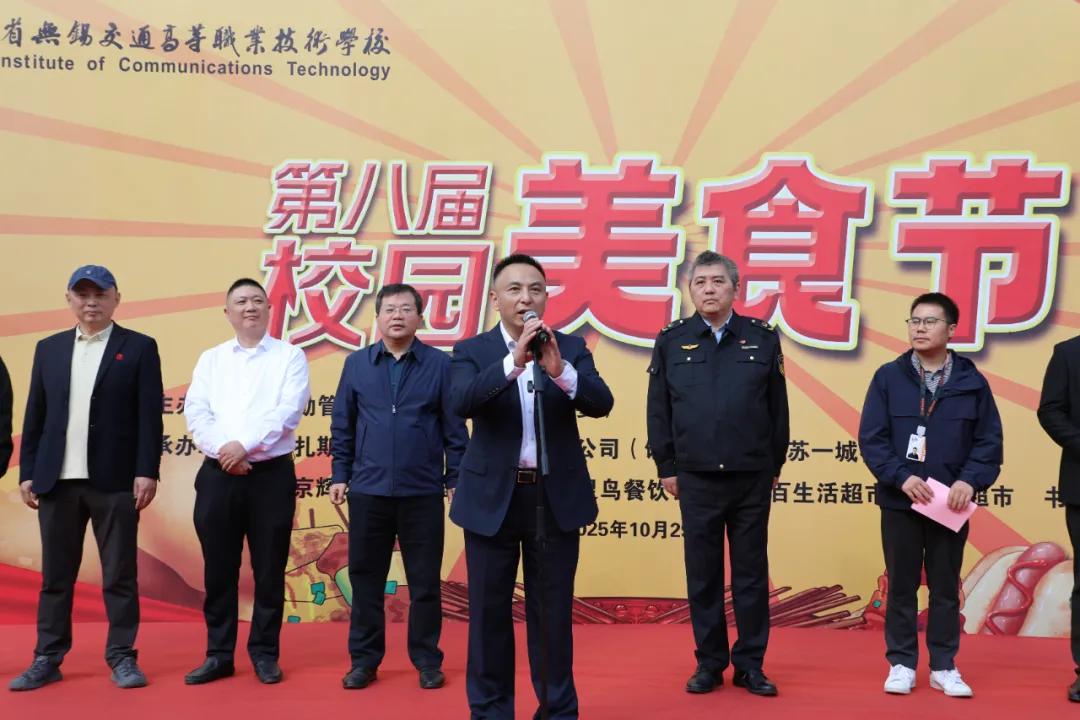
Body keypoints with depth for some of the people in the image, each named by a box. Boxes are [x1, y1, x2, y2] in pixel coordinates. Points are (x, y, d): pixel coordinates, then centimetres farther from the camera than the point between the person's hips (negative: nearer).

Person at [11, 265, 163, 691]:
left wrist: (146, 471, -10)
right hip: (57, 479, 3)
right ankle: (47, 659, 17)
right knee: (55, 575, 9)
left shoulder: (139, 348, 2)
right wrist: (27, 472, 6)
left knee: (120, 575, 2)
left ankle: (122, 657, 11)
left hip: (115, 480, -3)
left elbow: (149, 416, -3)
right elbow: (34, 416, 12)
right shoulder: (48, 349, 13)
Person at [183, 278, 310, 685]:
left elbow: (287, 412, -10)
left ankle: (264, 654, 15)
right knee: (218, 569, 7)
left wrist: (245, 445, -19)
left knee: (269, 570, 3)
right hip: (218, 475, 3)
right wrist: (221, 450, -15)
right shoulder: (211, 359, 13)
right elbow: (195, 413, 1)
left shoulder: (290, 356, 4)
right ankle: (218, 655, 17)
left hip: (271, 475, -2)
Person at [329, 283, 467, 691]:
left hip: (423, 492, -1)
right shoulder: (357, 364, 5)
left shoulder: (440, 364, 0)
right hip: (367, 491, 2)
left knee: (425, 581, 6)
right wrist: (339, 474, 4)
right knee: (365, 578, 9)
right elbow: (342, 426, 9)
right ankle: (364, 660, 20)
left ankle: (427, 661, 19)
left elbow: (454, 428, 1)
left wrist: (456, 478, -1)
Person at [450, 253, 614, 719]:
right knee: (489, 610, 8)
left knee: (552, 610, 8)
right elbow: (461, 402, -20)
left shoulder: (571, 348, 3)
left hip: (556, 497, 1)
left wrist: (560, 370, -29)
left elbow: (601, 403, -12)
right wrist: (513, 361, -32)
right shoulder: (472, 351, 0)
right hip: (492, 498, 0)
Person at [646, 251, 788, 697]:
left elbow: (778, 408, 5)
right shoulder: (672, 341, 3)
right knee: (703, 575, 7)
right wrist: (667, 467, 1)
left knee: (752, 573, 7)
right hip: (696, 479, 0)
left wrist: (775, 464, 4)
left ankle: (750, 664, 16)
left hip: (752, 478, 0)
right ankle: (709, 662, 18)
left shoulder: (763, 338, 3)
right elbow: (658, 410, 3)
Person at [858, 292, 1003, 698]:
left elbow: (989, 441, 0)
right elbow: (871, 437, -5)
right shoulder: (888, 377, 0)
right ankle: (901, 664, 18)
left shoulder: (972, 382, 1)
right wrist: (901, 477, -17)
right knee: (901, 585, 7)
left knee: (946, 587, 10)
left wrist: (970, 481, -16)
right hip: (900, 502, 0)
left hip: (951, 504, 1)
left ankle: (944, 666, 20)